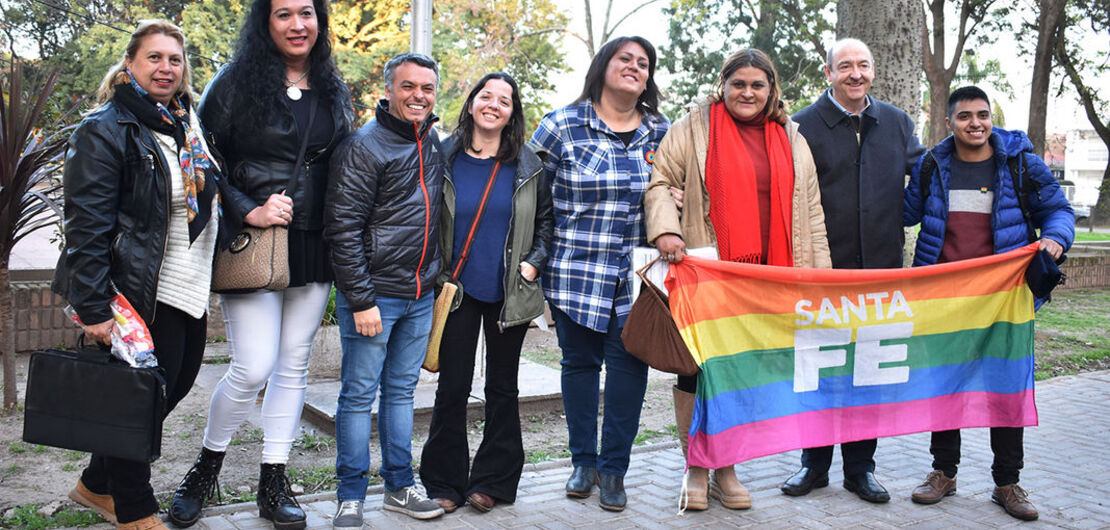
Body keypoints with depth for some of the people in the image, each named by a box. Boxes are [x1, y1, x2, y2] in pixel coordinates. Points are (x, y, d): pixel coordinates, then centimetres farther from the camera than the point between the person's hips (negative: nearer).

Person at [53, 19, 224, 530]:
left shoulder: (188, 124, 13)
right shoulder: (104, 130, -11)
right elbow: (85, 224, -16)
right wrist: (93, 308, -19)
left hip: (189, 289, 8)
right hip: (141, 292, -8)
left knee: (178, 382, 15)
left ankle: (97, 484, 33)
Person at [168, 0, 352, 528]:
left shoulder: (332, 89, 11)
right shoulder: (236, 82, -4)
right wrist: (248, 211, -16)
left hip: (312, 247, 5)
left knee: (294, 366, 9)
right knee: (254, 368, -8)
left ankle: (273, 483, 21)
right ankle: (206, 468, 19)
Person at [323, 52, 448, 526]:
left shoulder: (432, 142, 10)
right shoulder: (364, 147, -11)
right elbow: (343, 229, -14)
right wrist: (361, 299, -17)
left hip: (421, 295, 7)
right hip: (374, 293, -6)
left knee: (402, 390, 14)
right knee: (359, 393, 2)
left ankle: (400, 486, 25)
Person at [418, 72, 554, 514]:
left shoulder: (527, 165, 3)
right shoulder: (444, 158, 0)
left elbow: (546, 218, 12)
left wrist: (534, 261, -3)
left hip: (509, 293, 1)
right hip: (458, 290, -1)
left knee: (502, 387, 10)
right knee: (452, 386, 2)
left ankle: (493, 481, 23)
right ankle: (445, 482, 16)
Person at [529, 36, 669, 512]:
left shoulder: (662, 133, 9)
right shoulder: (562, 125, 0)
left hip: (637, 275, 2)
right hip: (576, 270, -2)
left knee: (629, 362, 1)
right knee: (580, 361, 8)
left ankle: (614, 469, 16)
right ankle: (583, 462, 24)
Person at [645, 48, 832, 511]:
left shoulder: (791, 139, 16)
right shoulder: (695, 127, 6)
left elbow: (810, 209, 17)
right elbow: (661, 181, 2)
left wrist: (819, 271, 10)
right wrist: (666, 230, -16)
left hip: (766, 276, 3)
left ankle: (726, 470, 19)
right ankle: (696, 469, 16)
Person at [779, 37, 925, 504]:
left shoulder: (897, 123, 10)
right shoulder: (804, 126, 0)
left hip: (880, 269, 3)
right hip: (823, 269, -3)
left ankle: (860, 467, 22)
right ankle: (815, 463, 20)